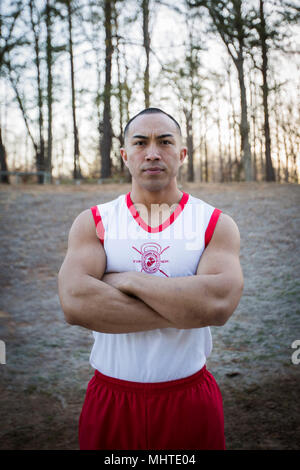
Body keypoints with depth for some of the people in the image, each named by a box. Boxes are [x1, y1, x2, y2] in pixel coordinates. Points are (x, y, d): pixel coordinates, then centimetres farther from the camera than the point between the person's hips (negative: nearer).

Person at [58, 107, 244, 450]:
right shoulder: (92, 223, -2)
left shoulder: (216, 225, -4)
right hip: (110, 400, 0)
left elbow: (220, 304, -22)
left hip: (190, 399, 0)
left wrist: (126, 281, -17)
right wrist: (182, 310, -19)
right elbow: (75, 303, -20)